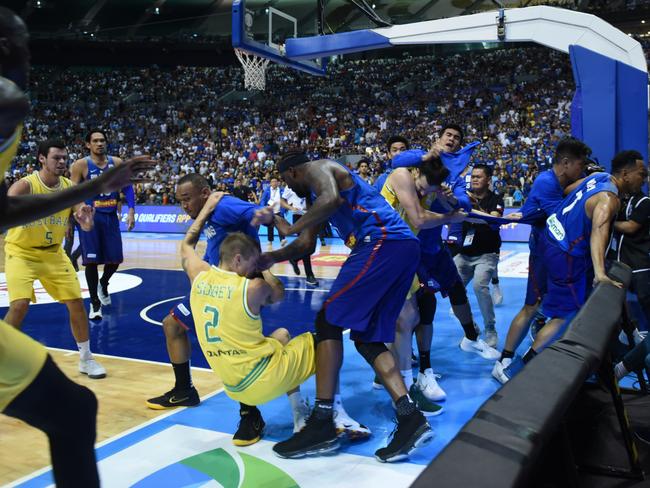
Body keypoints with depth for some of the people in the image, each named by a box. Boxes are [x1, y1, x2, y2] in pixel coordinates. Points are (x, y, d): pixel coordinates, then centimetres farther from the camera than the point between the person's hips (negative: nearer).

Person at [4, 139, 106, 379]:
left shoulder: (70, 188, -8)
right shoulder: (25, 185, -22)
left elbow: (86, 226, -12)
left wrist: (86, 221, -37)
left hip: (53, 253, 5)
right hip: (22, 252, -4)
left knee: (76, 301, 2)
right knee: (20, 305, -19)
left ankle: (86, 359, 17)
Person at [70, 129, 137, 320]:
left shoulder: (117, 163, 3)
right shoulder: (80, 165, -6)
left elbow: (127, 187, 9)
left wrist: (131, 210, -2)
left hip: (111, 217, 3)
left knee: (115, 259, 5)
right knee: (91, 260, -4)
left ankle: (103, 284, 37)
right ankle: (95, 303, 9)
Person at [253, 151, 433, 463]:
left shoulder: (316, 168, 4)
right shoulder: (315, 196, 33)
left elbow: (332, 198, -20)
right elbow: (306, 246, 31)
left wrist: (290, 228, -14)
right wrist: (270, 259, 21)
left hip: (383, 243, -10)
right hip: (402, 246, 10)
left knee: (329, 321, -7)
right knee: (368, 338, 10)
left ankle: (322, 425, -6)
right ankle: (410, 418, -1)